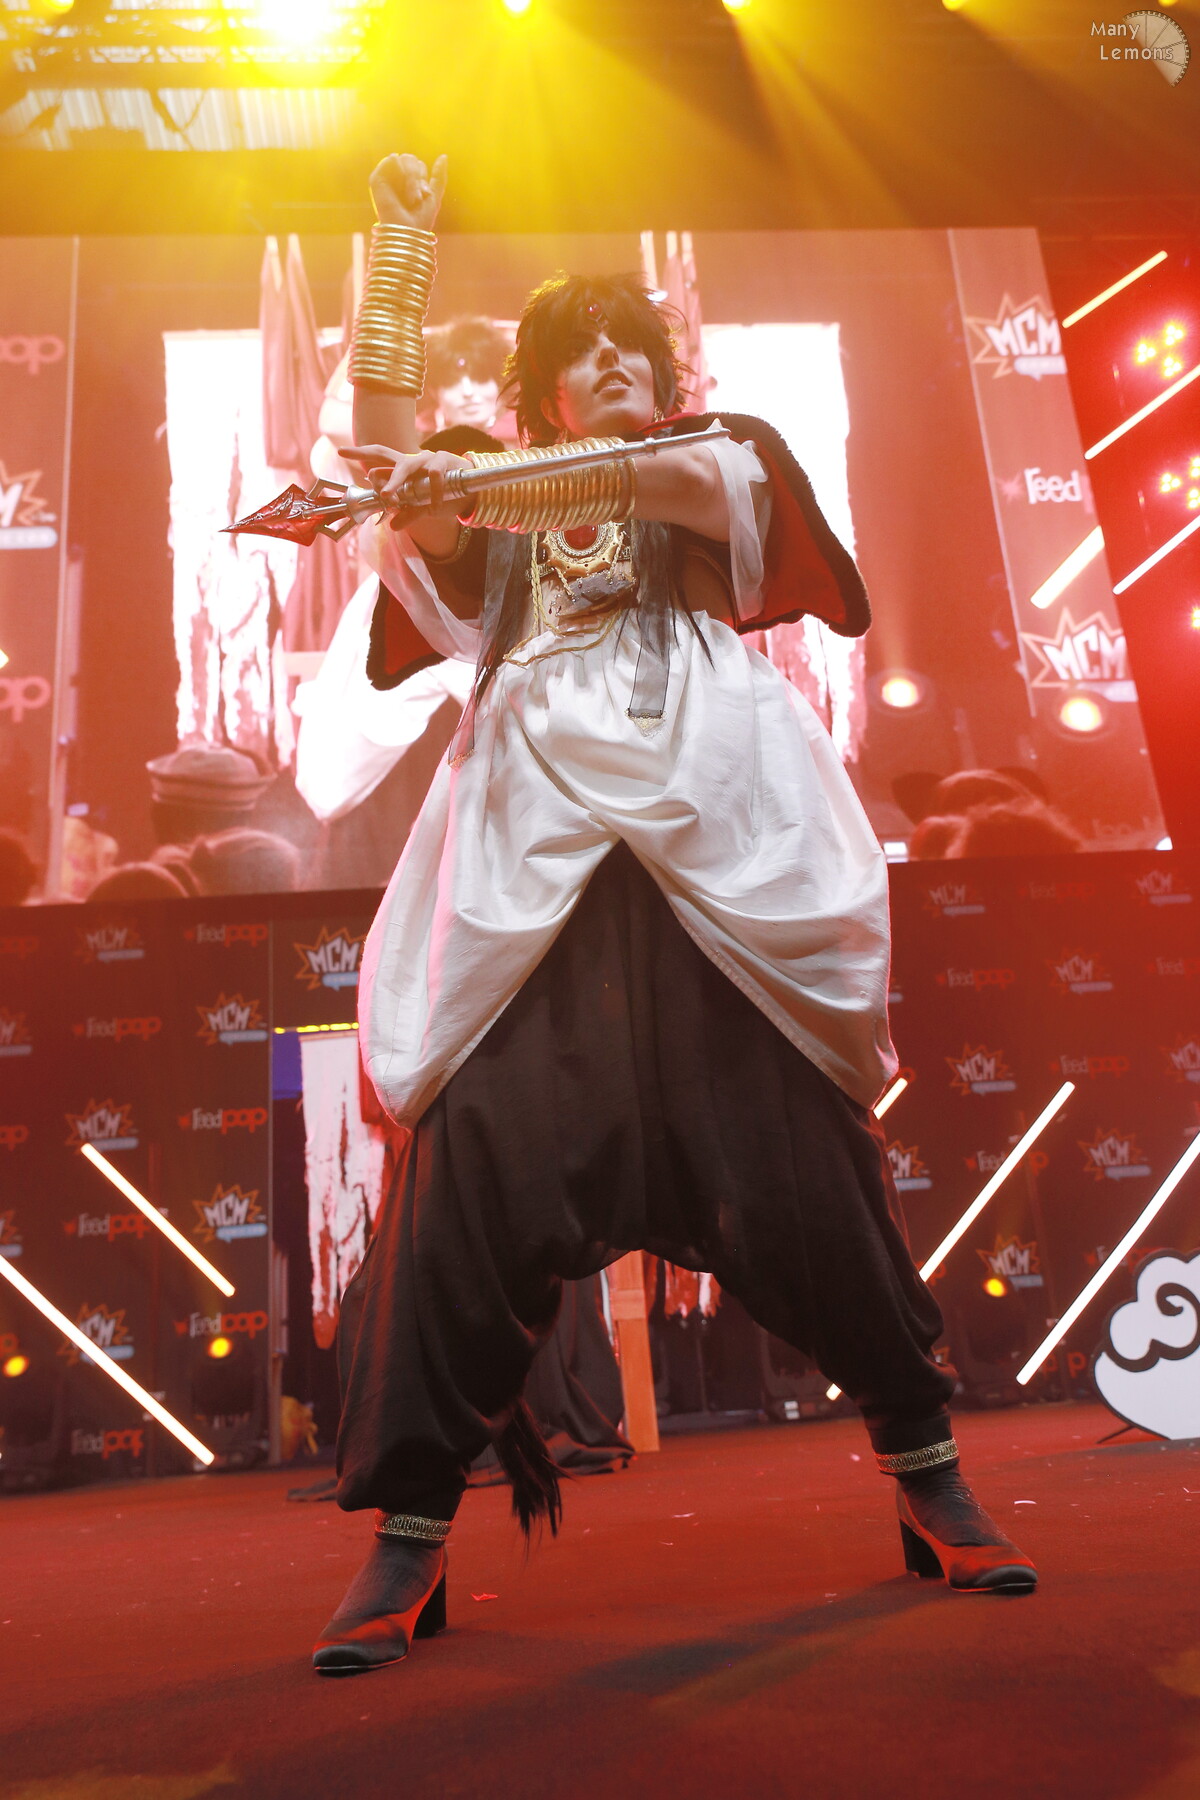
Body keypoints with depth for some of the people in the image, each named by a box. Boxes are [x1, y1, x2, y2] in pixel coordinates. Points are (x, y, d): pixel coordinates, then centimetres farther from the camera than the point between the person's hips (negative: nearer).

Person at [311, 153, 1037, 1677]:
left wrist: (451, 486, -13)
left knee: (800, 1159, -2)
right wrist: (401, 233, 17)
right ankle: (408, 1532, 1)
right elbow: (386, 453, 15)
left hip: (717, 859, -1)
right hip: (538, 865, 2)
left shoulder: (726, 458, 20)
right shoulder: (496, 513, 28)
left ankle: (930, 1479, 14)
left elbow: (645, 476, -1)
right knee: (475, 1158, -10)